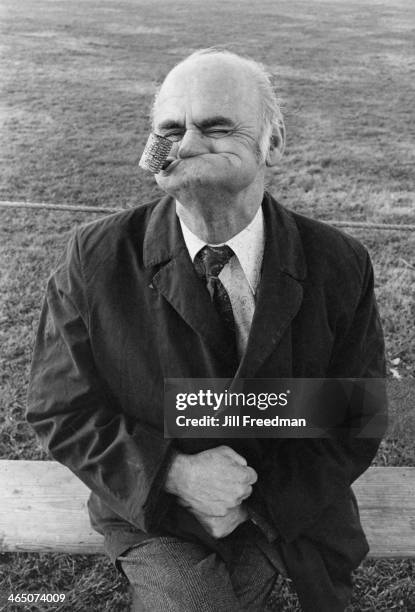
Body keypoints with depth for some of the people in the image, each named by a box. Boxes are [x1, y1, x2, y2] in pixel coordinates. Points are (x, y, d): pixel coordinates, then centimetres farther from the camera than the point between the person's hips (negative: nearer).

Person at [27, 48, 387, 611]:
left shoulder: (339, 264, -10)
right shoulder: (96, 260, -12)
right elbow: (61, 411, -7)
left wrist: (254, 501, -14)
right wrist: (173, 472, -21)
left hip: (294, 509, 2)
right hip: (151, 508, -1)